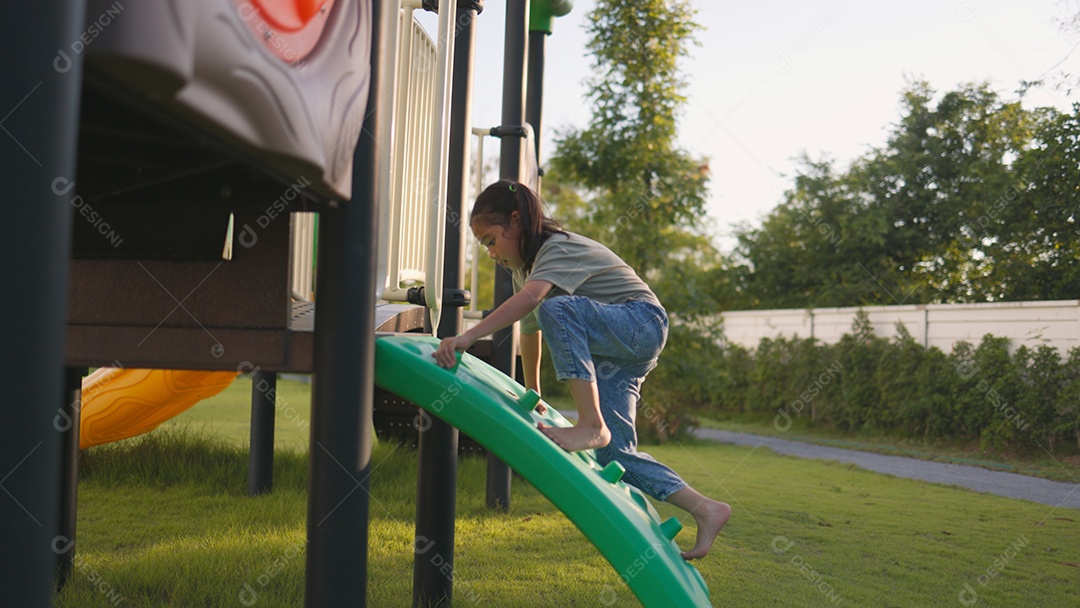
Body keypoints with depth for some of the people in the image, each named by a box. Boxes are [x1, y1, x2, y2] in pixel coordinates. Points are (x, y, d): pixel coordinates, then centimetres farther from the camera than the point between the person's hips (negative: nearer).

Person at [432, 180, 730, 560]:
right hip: (612, 357, 10)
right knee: (614, 455, -4)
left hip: (642, 324, -10)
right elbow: (530, 328, 21)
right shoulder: (524, 267, 11)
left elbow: (530, 298, -39)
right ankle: (704, 509, -1)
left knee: (557, 309, -36)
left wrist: (468, 337, -48)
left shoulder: (560, 249, -19)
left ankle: (591, 426, -37)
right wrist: (531, 393, 26)